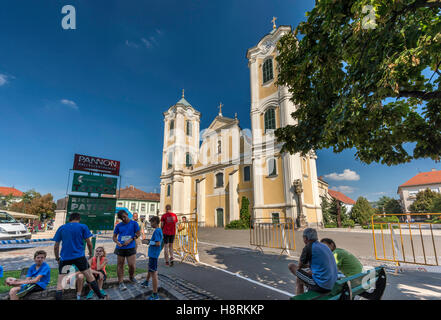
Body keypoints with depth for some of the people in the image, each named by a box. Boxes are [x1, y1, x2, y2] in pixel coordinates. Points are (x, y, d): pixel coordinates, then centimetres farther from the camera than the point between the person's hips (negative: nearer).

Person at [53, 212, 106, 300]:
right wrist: (90, 254, 18)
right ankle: (100, 296, 22)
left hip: (65, 257, 1)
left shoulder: (61, 228, 8)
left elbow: (56, 246, 8)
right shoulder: (83, 227, 1)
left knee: (60, 282, 9)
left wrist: (57, 258, 21)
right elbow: (89, 243, 1)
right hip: (79, 256, -1)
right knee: (89, 276, 13)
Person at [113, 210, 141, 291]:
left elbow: (138, 234, -1)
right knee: (120, 265, 8)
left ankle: (131, 277, 28)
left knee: (132, 265, -3)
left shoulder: (134, 223, -2)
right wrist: (117, 242, -11)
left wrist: (130, 240, -13)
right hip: (120, 248, 2)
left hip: (130, 247, -2)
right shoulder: (118, 225, 3)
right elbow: (114, 236, 9)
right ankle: (121, 282, 22)